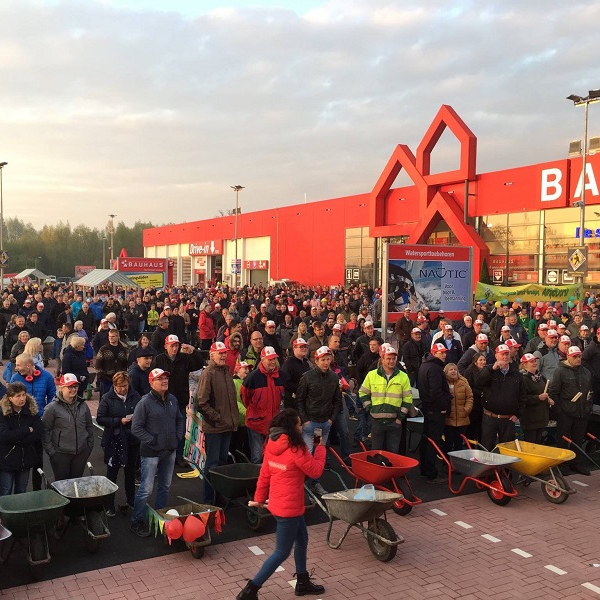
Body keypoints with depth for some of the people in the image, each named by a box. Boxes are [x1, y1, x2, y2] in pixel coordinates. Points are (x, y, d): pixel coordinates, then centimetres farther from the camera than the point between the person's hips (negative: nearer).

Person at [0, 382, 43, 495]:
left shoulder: (32, 410, -2)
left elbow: (38, 434, -10)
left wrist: (16, 439, -18)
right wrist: (27, 430, -18)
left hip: (26, 459, 3)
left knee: (21, 492, 15)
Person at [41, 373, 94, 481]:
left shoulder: (82, 405, 3)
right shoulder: (52, 407, -11)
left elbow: (89, 426, 13)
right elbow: (45, 430, -8)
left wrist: (90, 445, 10)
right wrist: (50, 451, -10)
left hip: (81, 452, 4)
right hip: (60, 453, -4)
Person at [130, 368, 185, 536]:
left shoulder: (172, 399, 5)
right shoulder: (145, 402, -15)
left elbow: (180, 419, 19)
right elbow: (136, 428, -14)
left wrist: (178, 436, 7)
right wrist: (152, 441, -17)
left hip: (170, 452, 7)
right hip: (151, 453, -7)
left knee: (165, 486, 18)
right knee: (146, 489, -2)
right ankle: (137, 522, 12)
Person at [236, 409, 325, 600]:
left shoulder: (272, 445, 0)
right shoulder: (296, 449, -23)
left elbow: (264, 473, 8)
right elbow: (315, 471, -11)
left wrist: (259, 498, 17)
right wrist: (321, 448, 1)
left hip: (278, 503, 9)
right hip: (288, 507, -9)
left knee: (302, 538, 24)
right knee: (282, 552, 4)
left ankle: (302, 582, 38)